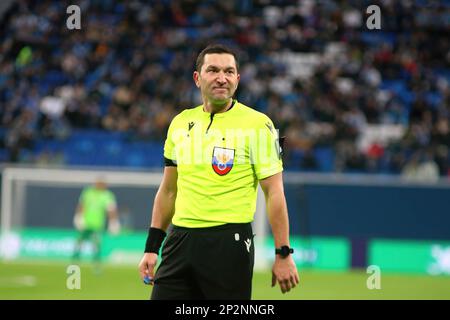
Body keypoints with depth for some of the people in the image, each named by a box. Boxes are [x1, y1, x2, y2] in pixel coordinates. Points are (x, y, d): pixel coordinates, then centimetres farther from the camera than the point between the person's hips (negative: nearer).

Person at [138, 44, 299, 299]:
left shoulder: (257, 125, -4)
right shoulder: (181, 123, 12)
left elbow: (274, 192, -6)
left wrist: (283, 253, -10)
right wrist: (151, 248, 14)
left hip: (229, 242, -5)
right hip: (180, 239, 5)